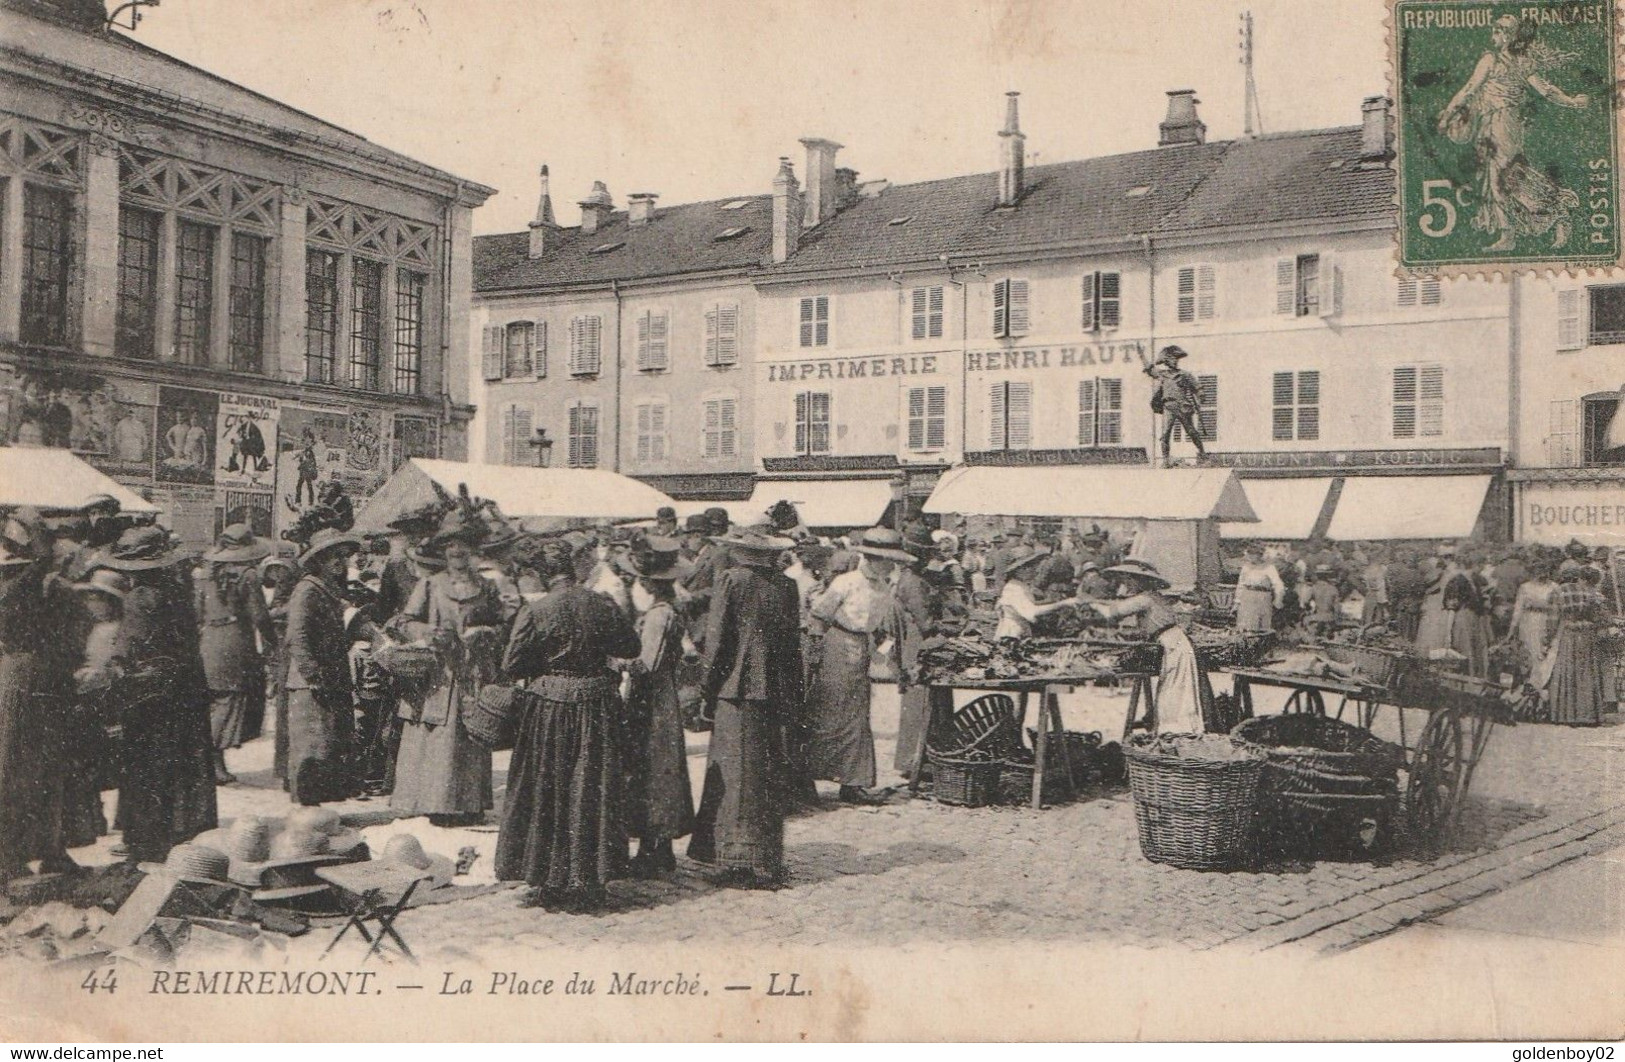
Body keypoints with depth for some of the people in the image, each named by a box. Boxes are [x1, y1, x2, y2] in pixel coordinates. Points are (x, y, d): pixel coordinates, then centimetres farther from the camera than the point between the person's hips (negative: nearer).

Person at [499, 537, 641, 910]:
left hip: (548, 710, -1)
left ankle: (546, 883, 15)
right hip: (597, 707, 2)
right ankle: (588, 883, 14)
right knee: (591, 793, 9)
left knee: (545, 793, 10)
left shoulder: (535, 610, -11)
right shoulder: (602, 606, -6)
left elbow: (511, 666, -8)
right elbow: (632, 647, 7)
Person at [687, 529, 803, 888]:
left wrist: (708, 685, 3)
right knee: (768, 775, 10)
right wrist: (792, 698, 15)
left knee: (737, 775, 1)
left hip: (736, 691, -4)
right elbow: (793, 642, 8)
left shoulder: (732, 580, -8)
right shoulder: (785, 586, 4)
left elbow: (717, 638, -8)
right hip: (773, 692, 4)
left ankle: (740, 860, 2)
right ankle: (768, 861, 17)